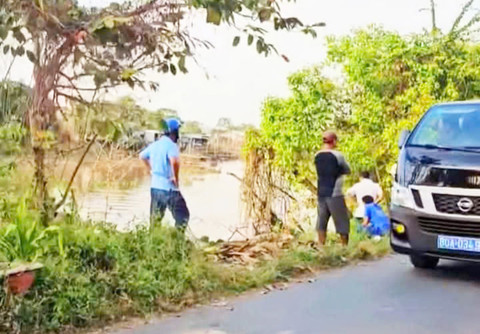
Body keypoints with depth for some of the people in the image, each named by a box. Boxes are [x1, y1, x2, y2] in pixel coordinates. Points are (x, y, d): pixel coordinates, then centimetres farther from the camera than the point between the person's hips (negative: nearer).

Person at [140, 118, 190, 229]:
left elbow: (142, 156, 26)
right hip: (169, 188, -8)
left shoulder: (154, 145, 9)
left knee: (155, 219, 16)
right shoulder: (171, 145, -16)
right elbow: (174, 161, -34)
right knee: (182, 217, 2)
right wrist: (176, 178, -20)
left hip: (155, 186, 8)